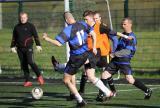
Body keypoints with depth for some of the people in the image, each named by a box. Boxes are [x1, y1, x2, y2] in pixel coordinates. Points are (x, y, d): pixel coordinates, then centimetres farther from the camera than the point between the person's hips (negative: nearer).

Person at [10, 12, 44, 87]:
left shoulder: (30, 26, 2)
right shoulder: (17, 27, 13)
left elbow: (36, 36, 1)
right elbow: (14, 38, 21)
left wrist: (38, 45, -5)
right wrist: (12, 46, 15)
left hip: (28, 48, -4)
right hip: (20, 49, 4)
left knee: (31, 62, -20)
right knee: (23, 65, 3)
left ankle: (39, 76, -1)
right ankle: (27, 81, 7)